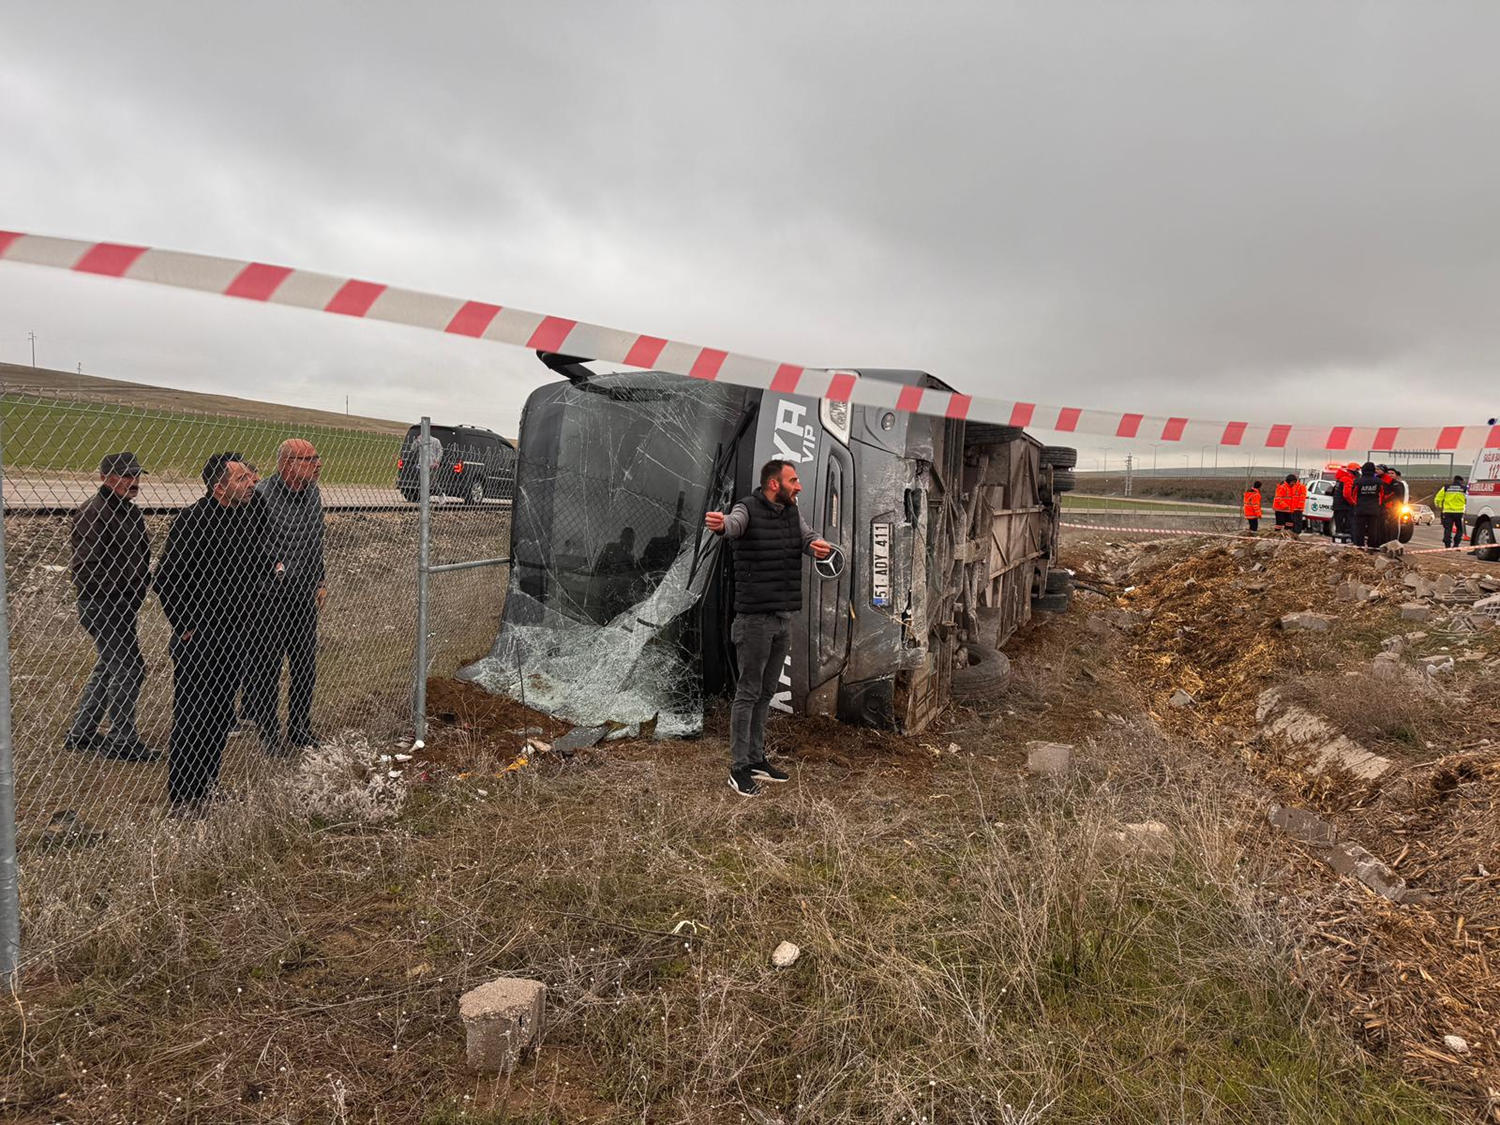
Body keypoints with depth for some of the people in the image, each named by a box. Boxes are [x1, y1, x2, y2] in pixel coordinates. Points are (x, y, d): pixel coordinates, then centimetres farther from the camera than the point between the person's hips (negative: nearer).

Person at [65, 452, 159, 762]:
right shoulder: (93, 512, -16)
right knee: (128, 669, -7)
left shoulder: (129, 510, 14)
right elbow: (88, 566, -22)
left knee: (110, 669, 18)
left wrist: (139, 589, 14)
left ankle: (80, 734, 31)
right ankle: (122, 743, 5)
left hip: (124, 606, 10)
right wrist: (118, 595, -19)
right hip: (102, 606, -10)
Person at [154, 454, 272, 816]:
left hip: (235, 637, 7)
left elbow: (263, 566, 20)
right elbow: (167, 579, -16)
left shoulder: (255, 515, 5)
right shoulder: (193, 521, -18)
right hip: (199, 639, -7)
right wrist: (185, 629, -13)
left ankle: (209, 783, 31)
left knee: (221, 716, 16)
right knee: (191, 718, 0)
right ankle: (184, 797, 11)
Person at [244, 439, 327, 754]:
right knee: (267, 668, 5)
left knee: (305, 667, 14)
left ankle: (300, 729, 28)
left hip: (305, 597, 7)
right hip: (271, 598, -7)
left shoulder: (313, 494, 8)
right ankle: (269, 733, 19)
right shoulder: (262, 495, -17)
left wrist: (320, 581, 19)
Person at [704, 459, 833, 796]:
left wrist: (820, 546, -29)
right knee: (748, 692, -1)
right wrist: (719, 524, -61)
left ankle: (757, 759, 27)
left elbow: (809, 538, -4)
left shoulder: (792, 513, 9)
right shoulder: (749, 509, -13)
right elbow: (734, 524, -35)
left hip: (784, 618, 7)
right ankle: (739, 768, 9)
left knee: (767, 692, 15)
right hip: (755, 619, -7)